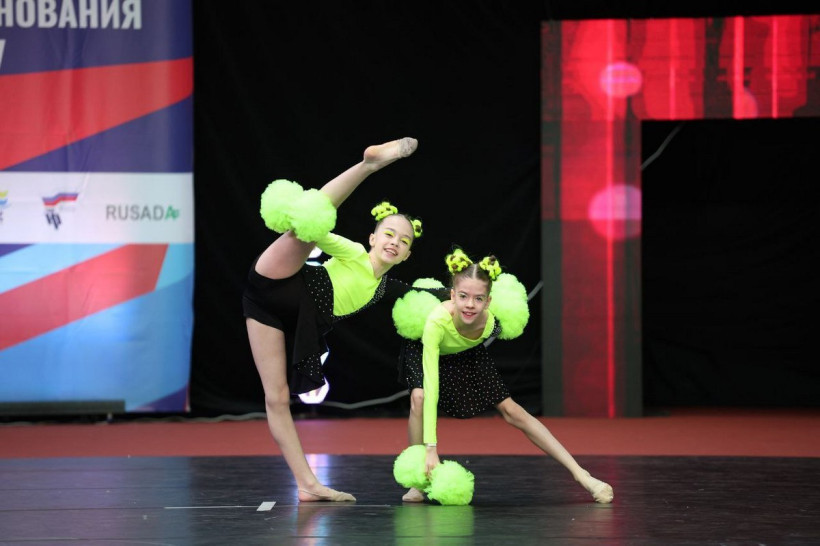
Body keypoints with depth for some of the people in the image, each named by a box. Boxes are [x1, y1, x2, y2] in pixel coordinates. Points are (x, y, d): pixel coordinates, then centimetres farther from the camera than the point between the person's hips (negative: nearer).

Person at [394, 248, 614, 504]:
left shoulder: (494, 322, -36)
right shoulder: (437, 321, -46)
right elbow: (430, 388, -47)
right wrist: (431, 450, -49)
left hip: (467, 353, 3)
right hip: (423, 348, -3)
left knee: (512, 410, -1)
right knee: (418, 397, -31)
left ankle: (580, 474, 2)